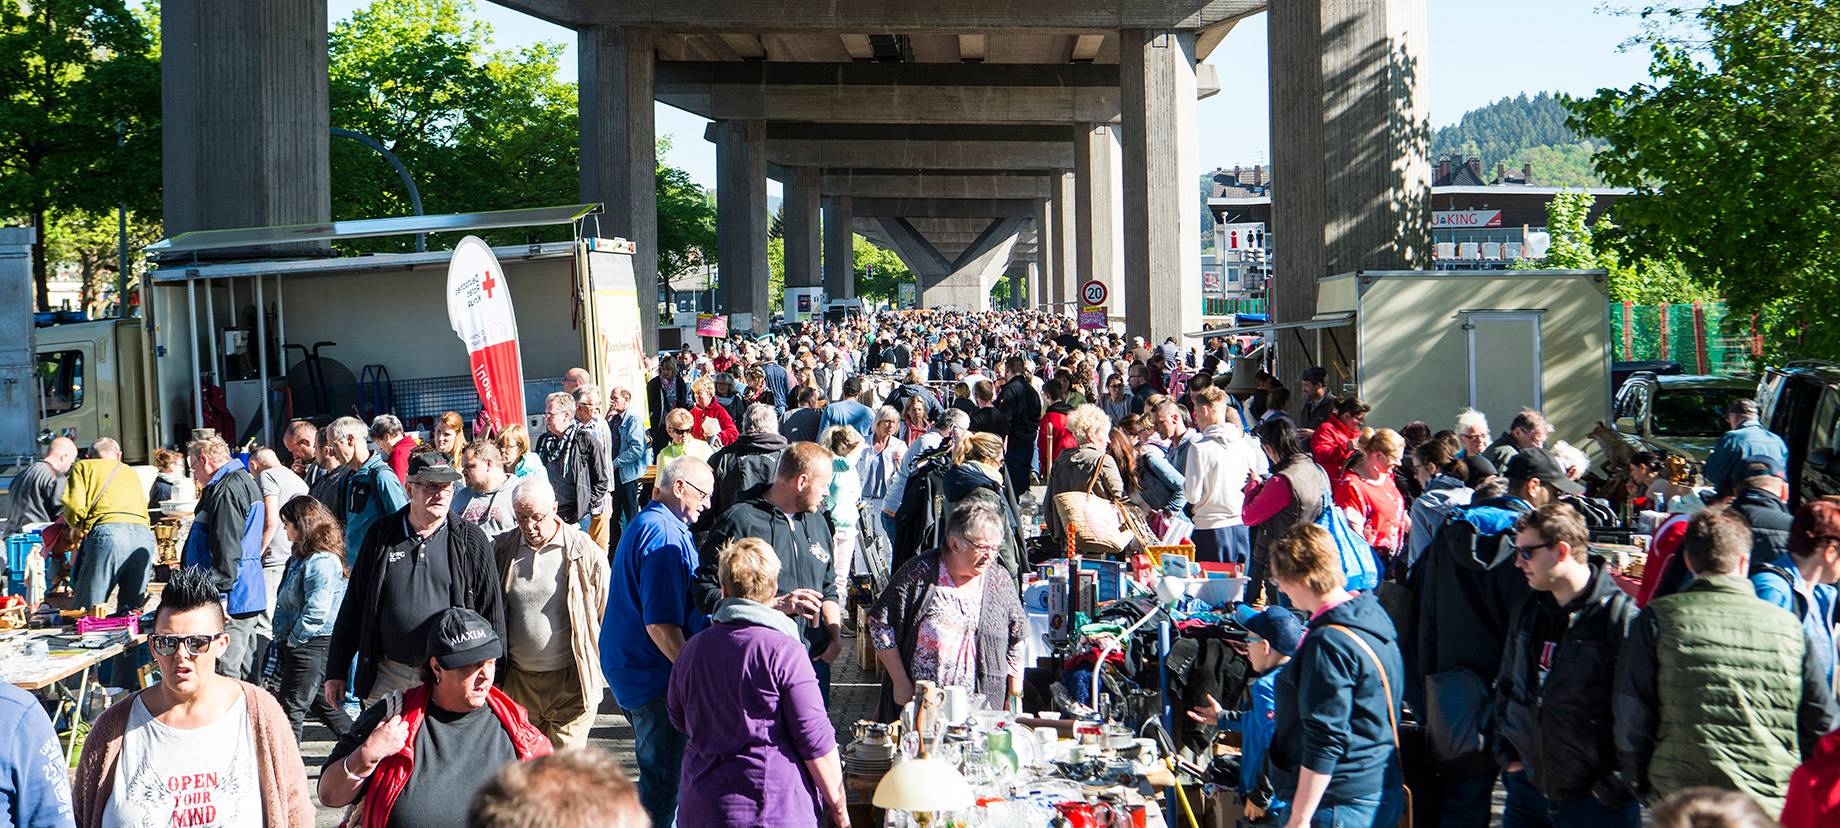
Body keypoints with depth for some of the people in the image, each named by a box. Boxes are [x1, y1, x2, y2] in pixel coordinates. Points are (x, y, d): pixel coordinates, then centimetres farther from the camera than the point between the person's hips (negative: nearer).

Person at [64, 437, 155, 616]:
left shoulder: (83, 467, 21)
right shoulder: (131, 472, 35)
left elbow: (74, 506, 6)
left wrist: (77, 527, 24)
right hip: (144, 534, 4)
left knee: (84, 611, -4)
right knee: (131, 610, 7)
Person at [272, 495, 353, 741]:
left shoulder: (321, 561, -20)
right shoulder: (300, 556, 12)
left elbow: (316, 611, -25)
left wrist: (293, 640, -15)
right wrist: (283, 641, 16)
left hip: (311, 645, -10)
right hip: (294, 644, 10)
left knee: (291, 708, -3)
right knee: (318, 703, 19)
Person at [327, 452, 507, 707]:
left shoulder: (470, 541, 0)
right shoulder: (381, 535, 5)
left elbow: (493, 614, 2)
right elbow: (353, 605, 10)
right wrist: (336, 671, 9)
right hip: (386, 679, 2)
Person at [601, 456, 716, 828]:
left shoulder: (643, 524, 13)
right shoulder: (665, 534, -21)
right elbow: (661, 625, -26)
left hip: (630, 668, 11)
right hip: (657, 677, -11)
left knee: (658, 772, 21)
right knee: (663, 779, -2)